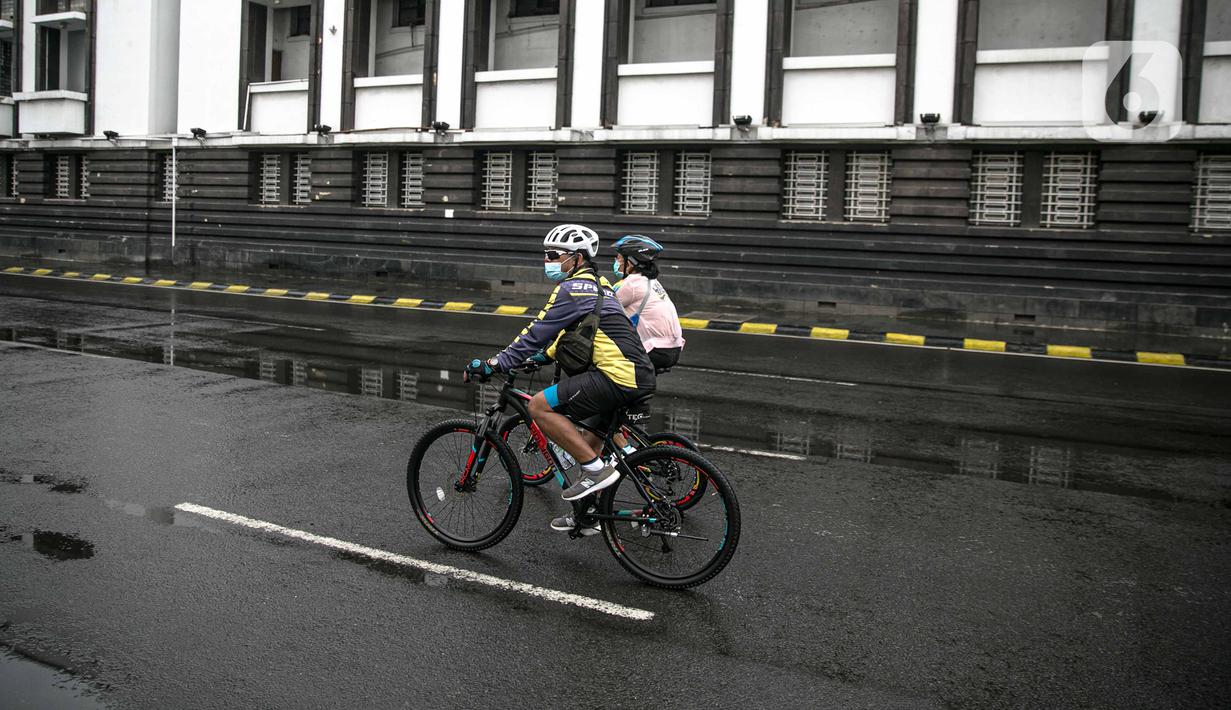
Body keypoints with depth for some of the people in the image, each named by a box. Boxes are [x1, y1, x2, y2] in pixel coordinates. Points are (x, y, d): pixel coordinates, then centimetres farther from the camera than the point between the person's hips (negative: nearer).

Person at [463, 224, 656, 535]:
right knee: (593, 439, 25)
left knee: (540, 407, -11)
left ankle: (596, 469, -8)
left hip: (618, 376, -11)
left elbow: (536, 333, -9)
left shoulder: (572, 289, -8)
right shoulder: (597, 284, 22)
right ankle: (587, 515, 33)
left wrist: (491, 365, -4)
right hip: (641, 375, 11)